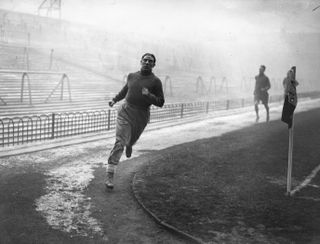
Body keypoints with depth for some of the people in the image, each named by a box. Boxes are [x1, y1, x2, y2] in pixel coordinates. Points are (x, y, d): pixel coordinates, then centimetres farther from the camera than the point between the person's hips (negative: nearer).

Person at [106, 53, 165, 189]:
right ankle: (109, 176, -11)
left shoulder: (155, 81, -2)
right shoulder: (132, 76, 9)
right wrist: (115, 100, 23)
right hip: (125, 111, 1)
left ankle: (129, 145, 60)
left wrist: (149, 95, -19)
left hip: (141, 117, -1)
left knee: (131, 140, 19)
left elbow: (160, 103, -4)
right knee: (119, 143, -11)